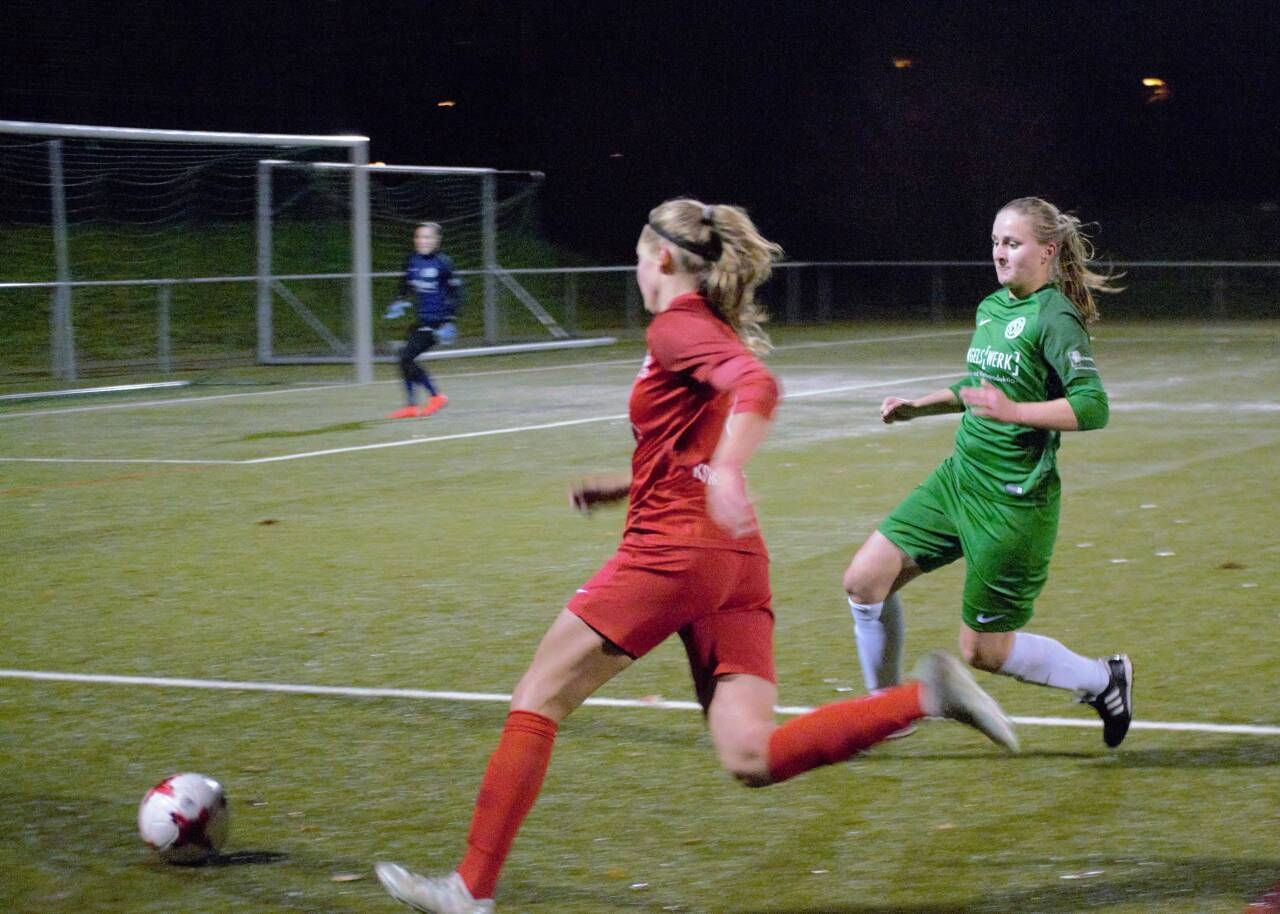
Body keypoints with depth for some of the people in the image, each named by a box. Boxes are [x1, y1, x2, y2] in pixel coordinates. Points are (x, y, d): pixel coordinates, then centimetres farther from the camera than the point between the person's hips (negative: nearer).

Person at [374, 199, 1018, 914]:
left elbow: (758, 386, -25)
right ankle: (928, 695, -16)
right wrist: (625, 487, 28)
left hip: (673, 549, -8)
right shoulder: (720, 331, 22)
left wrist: (724, 474, -39)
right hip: (738, 562, 8)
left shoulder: (678, 325, -5)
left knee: (537, 701, 3)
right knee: (753, 758, -4)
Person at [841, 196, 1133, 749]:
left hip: (1013, 501, -8)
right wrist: (917, 407, 19)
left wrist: (1015, 410, -32)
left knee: (983, 650, -1)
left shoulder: (1054, 318, -14)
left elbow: (1093, 407, -23)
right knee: (865, 579, -2)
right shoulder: (990, 308, 11)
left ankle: (1103, 680, 21)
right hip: (959, 477, 8)